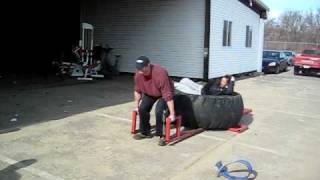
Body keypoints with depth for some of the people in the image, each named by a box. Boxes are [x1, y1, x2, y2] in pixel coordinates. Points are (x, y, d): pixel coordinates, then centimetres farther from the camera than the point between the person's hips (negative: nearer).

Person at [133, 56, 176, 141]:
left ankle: (160, 134, -7)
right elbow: (137, 91, -7)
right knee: (142, 109, -9)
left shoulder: (160, 73, -42)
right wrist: (136, 106, 1)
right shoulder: (138, 74, -24)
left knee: (158, 111, -25)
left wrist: (172, 114, -36)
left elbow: (168, 95, -39)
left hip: (163, 93, -5)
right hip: (149, 93, 5)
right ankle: (145, 132, 11)